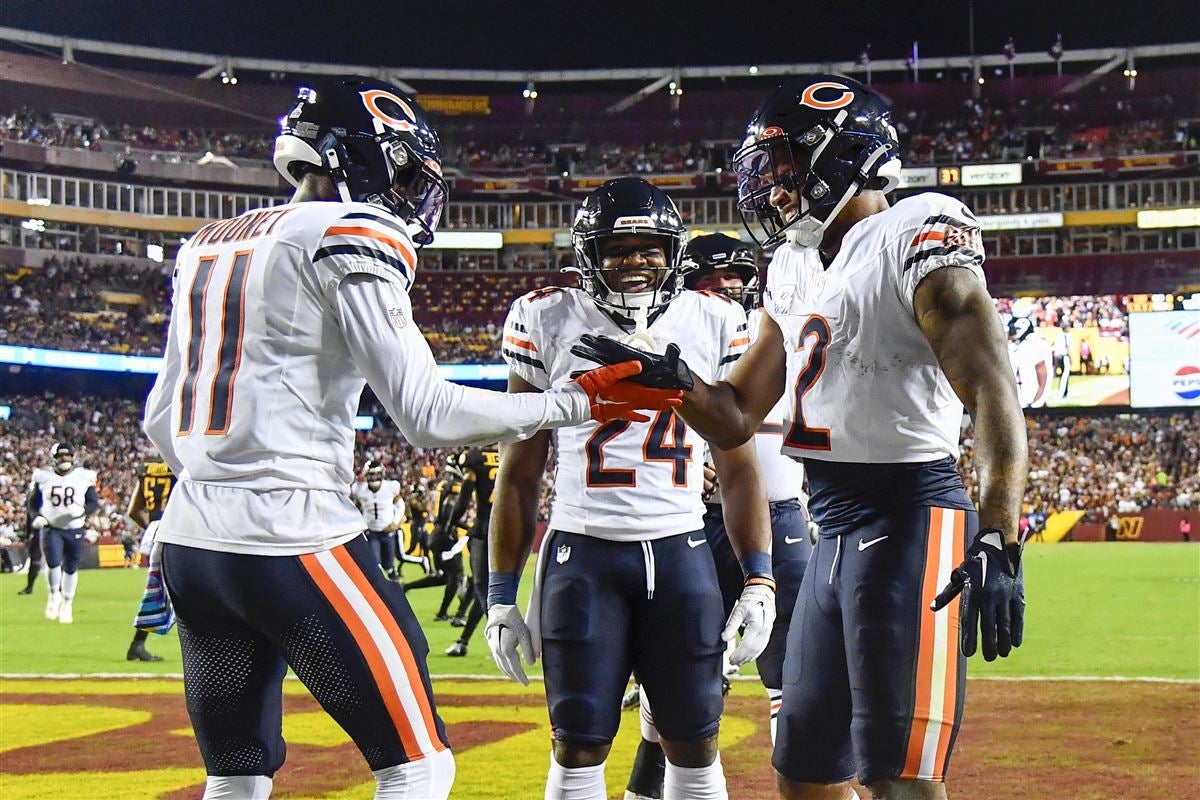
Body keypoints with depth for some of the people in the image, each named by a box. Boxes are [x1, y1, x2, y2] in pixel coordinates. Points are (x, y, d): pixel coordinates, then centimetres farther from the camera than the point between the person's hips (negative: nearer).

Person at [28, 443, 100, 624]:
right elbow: (34, 501, 10)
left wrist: (82, 510, -20)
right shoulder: (44, 477, -1)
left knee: (70, 568, 7)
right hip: (51, 529, -1)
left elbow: (94, 503, 0)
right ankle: (54, 594, 10)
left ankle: (67, 604, 26)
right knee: (53, 563, -17)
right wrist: (37, 517, -8)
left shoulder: (84, 477, -3)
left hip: (75, 530, 1)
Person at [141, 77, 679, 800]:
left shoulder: (210, 246, 16)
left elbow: (161, 421, 20)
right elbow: (430, 416, -12)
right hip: (292, 542, -8)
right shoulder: (351, 238, -7)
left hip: (189, 537, 8)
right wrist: (575, 402, -3)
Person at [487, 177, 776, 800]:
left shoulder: (714, 324, 6)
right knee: (578, 748, 1)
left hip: (681, 552, 1)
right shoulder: (550, 323, 2)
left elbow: (738, 467, 10)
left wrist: (758, 578, 1)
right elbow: (519, 473, 6)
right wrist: (501, 595, 3)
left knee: (695, 744, 6)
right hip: (581, 554, -1)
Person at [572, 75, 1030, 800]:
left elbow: (992, 392, -23)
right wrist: (675, 383, -2)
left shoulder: (916, 238, -11)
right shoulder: (795, 271, 16)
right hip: (837, 538, 9)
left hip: (910, 518, -9)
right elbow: (736, 421, 20)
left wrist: (998, 540, -33)